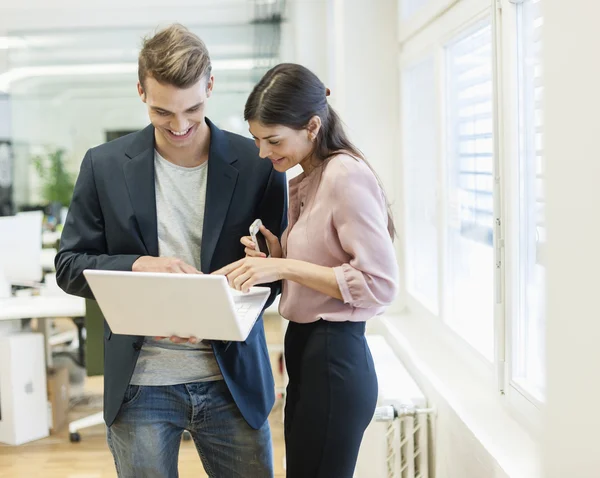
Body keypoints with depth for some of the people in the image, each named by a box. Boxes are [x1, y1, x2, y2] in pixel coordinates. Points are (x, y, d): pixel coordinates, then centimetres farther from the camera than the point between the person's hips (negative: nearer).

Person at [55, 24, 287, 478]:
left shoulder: (258, 164, -3)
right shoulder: (105, 165, 0)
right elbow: (69, 265, 3)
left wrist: (220, 316, -17)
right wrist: (139, 265, -17)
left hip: (234, 381, 0)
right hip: (140, 385, 0)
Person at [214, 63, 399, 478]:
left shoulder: (347, 176, -15)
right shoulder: (304, 182, 12)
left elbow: (380, 284, -19)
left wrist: (284, 267, -21)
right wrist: (274, 257, 1)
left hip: (334, 359, -9)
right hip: (306, 352, 9)